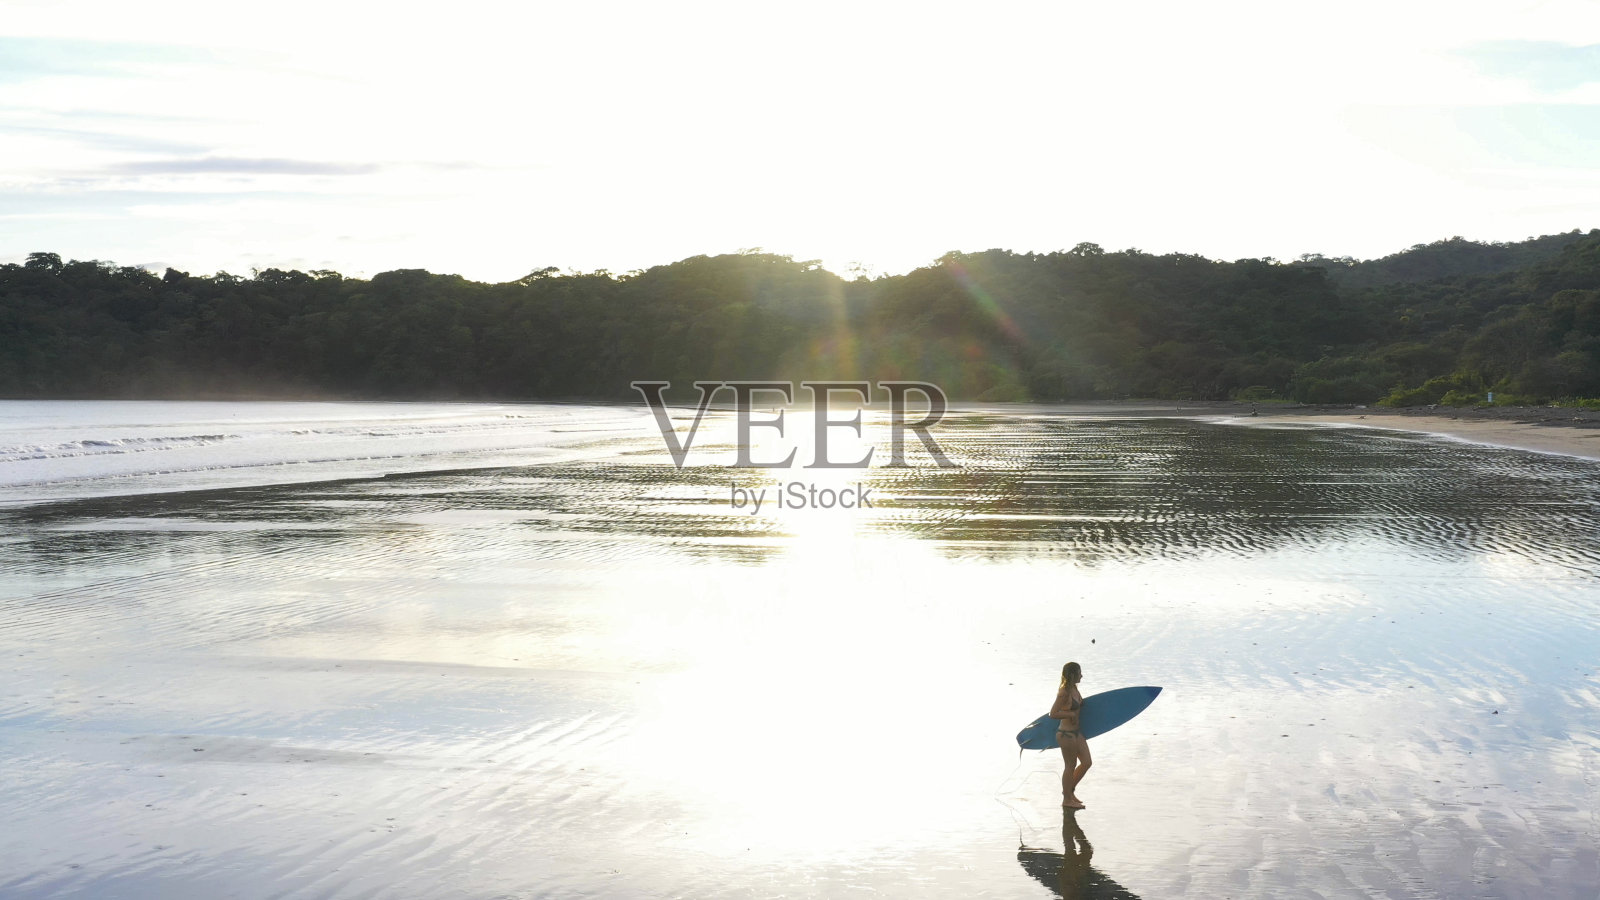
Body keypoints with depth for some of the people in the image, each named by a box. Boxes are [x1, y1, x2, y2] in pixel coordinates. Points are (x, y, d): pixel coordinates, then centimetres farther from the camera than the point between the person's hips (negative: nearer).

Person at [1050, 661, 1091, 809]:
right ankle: (1067, 800, 18)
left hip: (1076, 732, 9)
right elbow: (1053, 714, -25)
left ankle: (1070, 790, 29)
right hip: (1066, 734, -9)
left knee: (1087, 762, 13)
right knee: (1071, 766, 3)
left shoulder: (1074, 689, 6)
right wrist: (1071, 714, -22)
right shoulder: (1064, 692, -21)